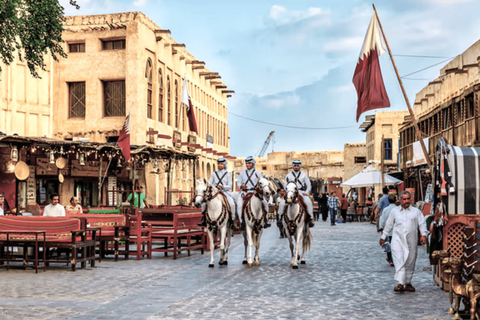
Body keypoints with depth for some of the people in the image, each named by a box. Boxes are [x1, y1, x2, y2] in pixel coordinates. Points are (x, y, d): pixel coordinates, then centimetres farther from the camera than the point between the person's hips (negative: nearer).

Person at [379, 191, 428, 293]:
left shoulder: (416, 211, 13)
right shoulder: (394, 211, 14)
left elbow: (422, 223, 5)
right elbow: (388, 225, 19)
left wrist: (424, 235, -11)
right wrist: (383, 237, 22)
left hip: (411, 241, 1)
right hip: (398, 239, -1)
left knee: (410, 262, 6)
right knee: (399, 261, -14)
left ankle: (408, 283, 20)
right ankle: (400, 283, -20)